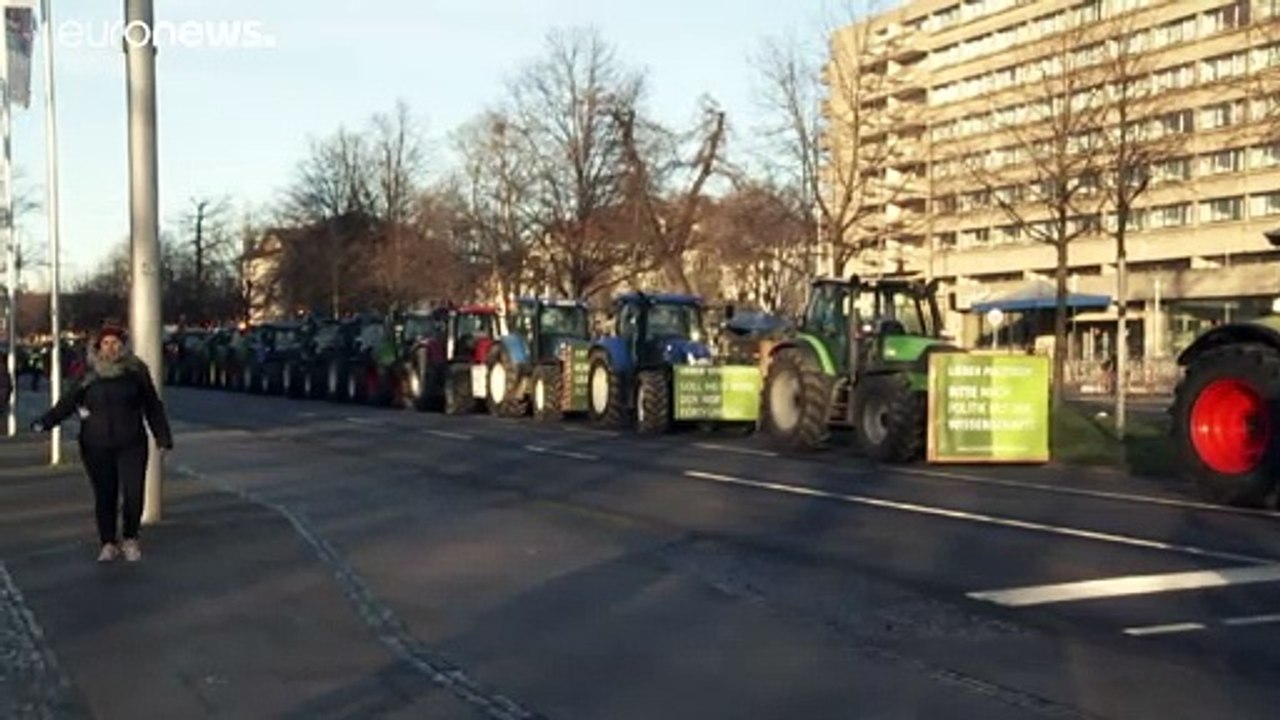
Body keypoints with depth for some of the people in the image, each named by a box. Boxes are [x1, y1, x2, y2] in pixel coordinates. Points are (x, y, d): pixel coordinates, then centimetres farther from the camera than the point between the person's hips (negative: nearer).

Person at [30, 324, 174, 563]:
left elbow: (153, 407, 5)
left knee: (133, 494, -6)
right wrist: (45, 422, -13)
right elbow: (69, 402, 0)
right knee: (104, 496, 3)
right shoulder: (90, 375, 3)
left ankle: (130, 541, 14)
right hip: (97, 447, 1)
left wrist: (163, 438, 4)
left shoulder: (136, 371, 1)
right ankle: (108, 543, 16)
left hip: (131, 445, -1)